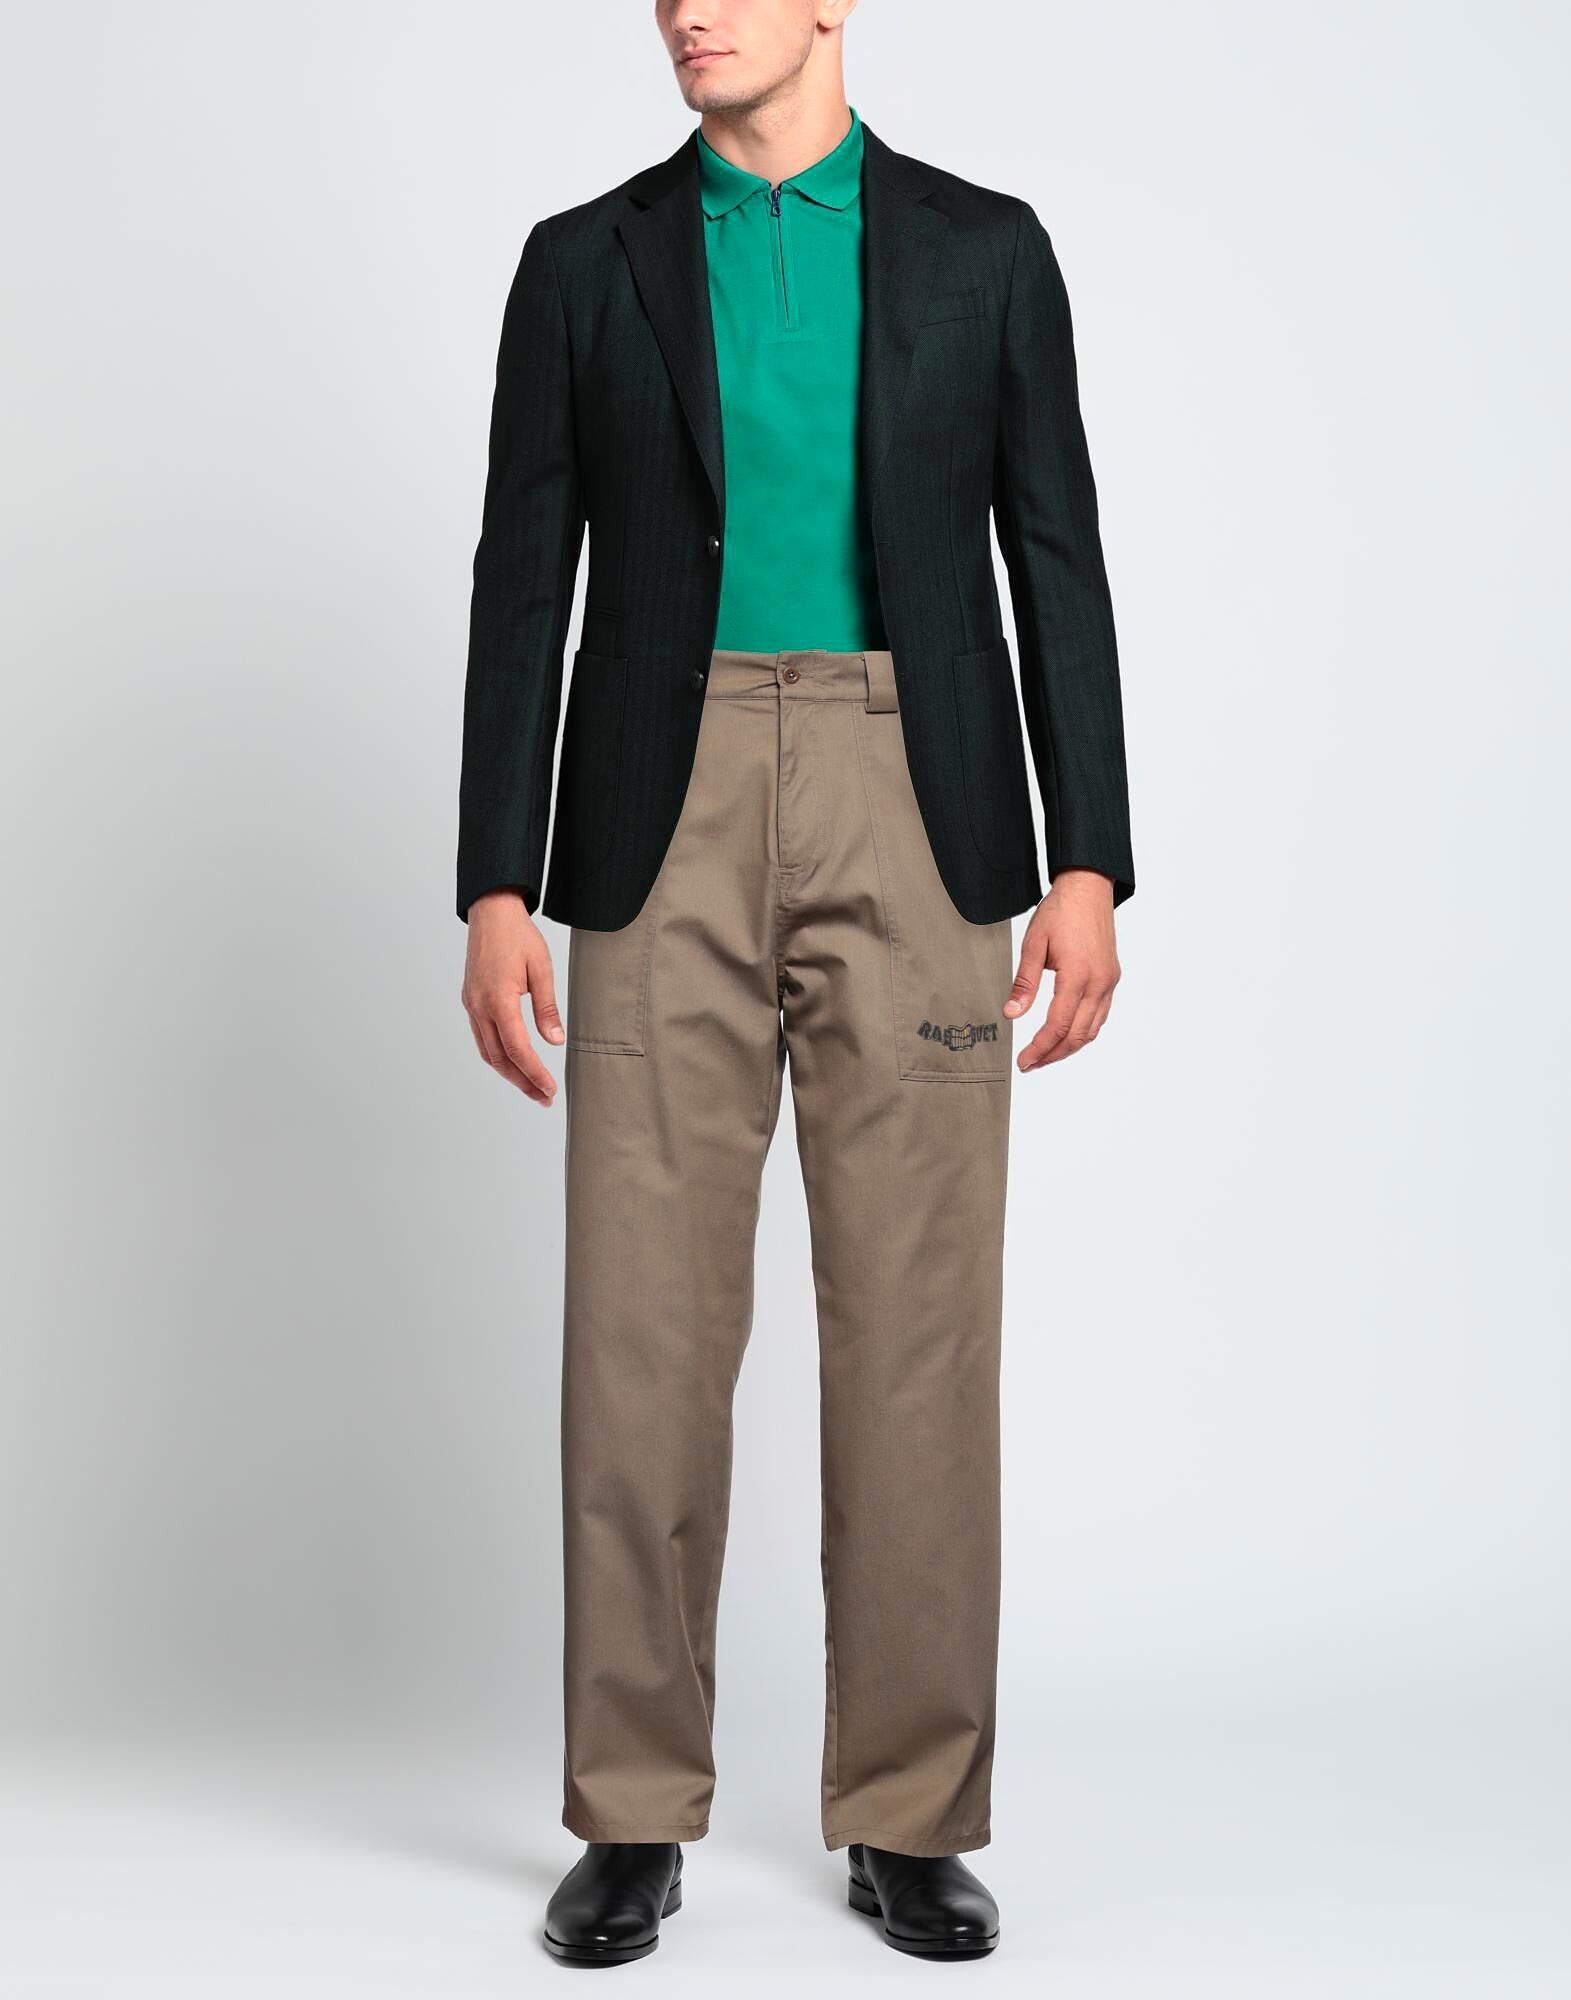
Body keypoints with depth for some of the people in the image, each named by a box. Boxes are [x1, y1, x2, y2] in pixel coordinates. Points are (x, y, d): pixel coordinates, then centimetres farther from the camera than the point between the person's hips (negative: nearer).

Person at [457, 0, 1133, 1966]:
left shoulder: (985, 249, 9)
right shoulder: (584, 260, 10)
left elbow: (1056, 562, 6)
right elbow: (525, 585, 6)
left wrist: (1089, 867, -4)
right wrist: (495, 889, -2)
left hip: (916, 828, 0)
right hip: (665, 828, 1)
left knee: (917, 1324, 0)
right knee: (643, 1325, -1)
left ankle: (910, 1817, 12)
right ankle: (635, 1816, 12)